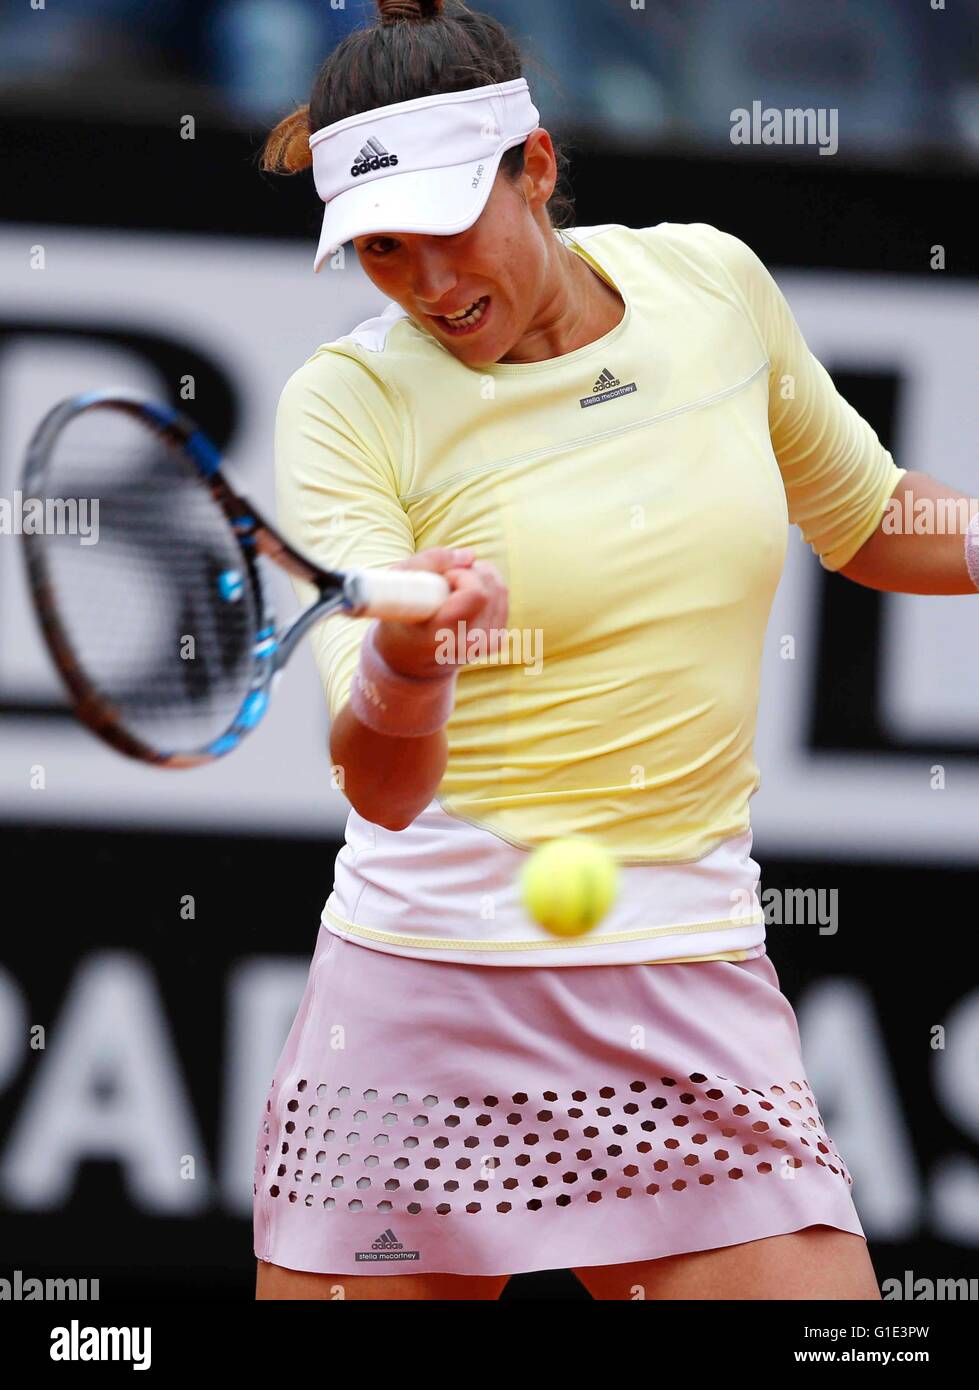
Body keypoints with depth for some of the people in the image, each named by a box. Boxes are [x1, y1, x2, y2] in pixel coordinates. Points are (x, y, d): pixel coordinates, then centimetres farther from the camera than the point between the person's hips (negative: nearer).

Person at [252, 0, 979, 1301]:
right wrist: (408, 665, -38)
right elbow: (384, 790, -19)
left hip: (693, 989, 2)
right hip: (425, 994, -2)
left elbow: (866, 519, 24)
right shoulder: (345, 402, -7)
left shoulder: (711, 281, 4)